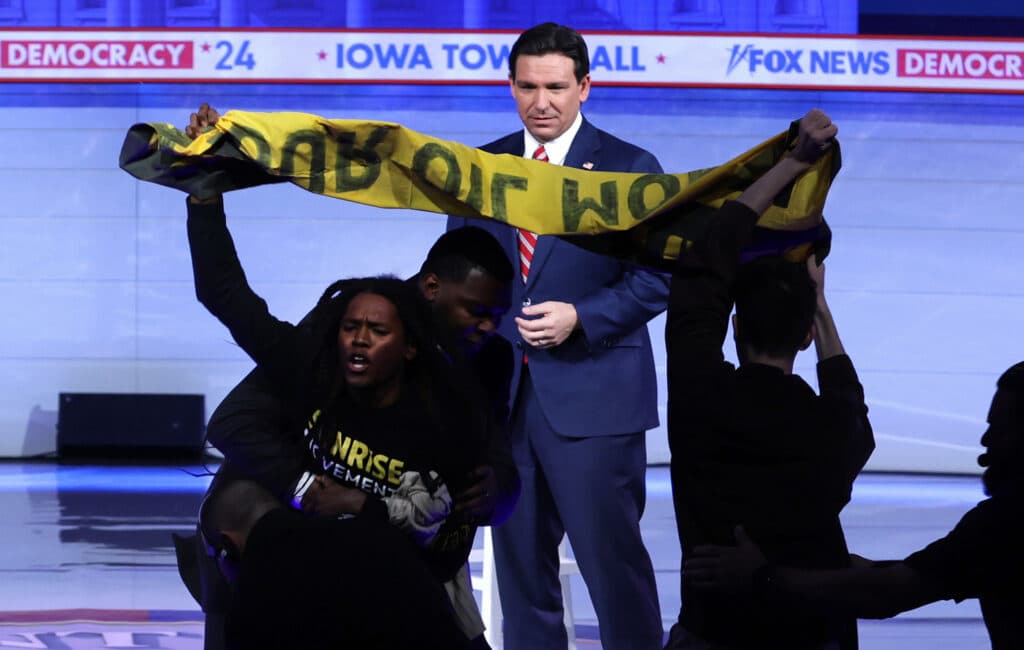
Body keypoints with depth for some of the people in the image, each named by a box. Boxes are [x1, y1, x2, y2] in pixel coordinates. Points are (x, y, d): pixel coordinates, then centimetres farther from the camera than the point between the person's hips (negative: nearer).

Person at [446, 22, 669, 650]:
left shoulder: (630, 167, -1)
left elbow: (656, 276, -5)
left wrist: (581, 317, -18)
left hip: (592, 393, -4)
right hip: (502, 396, 4)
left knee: (610, 550, -6)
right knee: (519, 558, 8)